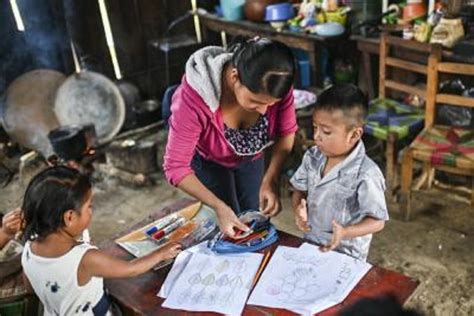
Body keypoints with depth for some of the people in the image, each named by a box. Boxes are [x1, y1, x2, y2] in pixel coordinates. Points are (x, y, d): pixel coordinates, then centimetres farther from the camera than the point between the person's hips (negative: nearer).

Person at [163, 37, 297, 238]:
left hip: (249, 156, 3)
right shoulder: (194, 97, -42)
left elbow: (286, 132, -15)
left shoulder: (276, 85, -33)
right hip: (207, 159, -3)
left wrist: (270, 180, -29)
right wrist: (219, 207, -42)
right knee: (230, 231, 3)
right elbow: (176, 167, -34)